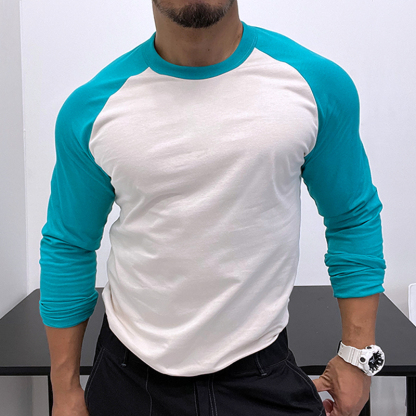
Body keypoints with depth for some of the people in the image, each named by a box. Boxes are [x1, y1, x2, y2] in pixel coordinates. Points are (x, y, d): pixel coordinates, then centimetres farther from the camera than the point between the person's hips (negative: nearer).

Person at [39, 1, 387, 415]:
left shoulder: (316, 83, -9)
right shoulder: (91, 108, -8)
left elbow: (353, 220, 2)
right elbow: (68, 248, 1)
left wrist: (358, 353, 0)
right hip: (129, 379, 1)